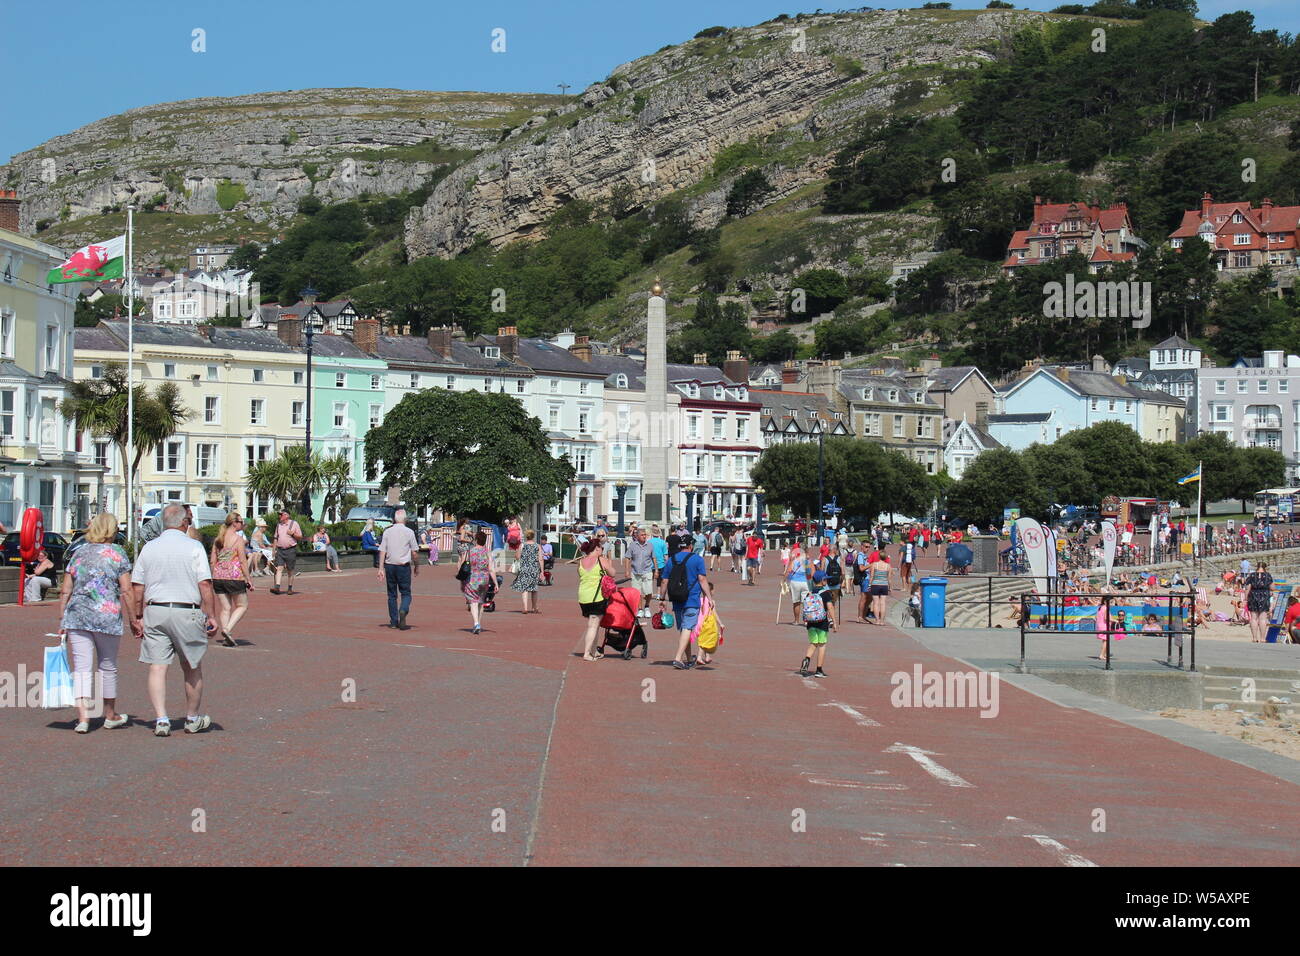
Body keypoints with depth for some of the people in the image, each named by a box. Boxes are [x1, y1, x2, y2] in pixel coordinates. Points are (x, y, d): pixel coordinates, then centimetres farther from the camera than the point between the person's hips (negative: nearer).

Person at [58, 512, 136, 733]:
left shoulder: (79, 553, 10)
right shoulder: (117, 554, 1)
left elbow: (65, 591, 9)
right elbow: (127, 591, -4)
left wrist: (62, 620, 14)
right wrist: (133, 619, 2)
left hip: (76, 616, 2)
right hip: (108, 616, -2)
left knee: (81, 668, 2)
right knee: (108, 667, 13)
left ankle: (83, 717, -11)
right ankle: (110, 716, 27)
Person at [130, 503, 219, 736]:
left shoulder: (149, 548, 7)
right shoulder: (194, 547, -3)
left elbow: (137, 586, 7)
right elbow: (205, 585, -9)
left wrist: (138, 617, 14)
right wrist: (211, 616, -4)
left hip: (154, 612, 2)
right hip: (187, 611, -2)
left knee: (157, 667, 2)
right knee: (192, 668, 12)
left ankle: (161, 719, -9)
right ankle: (193, 719, 23)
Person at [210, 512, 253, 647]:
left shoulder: (218, 539, 11)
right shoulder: (238, 539, -7)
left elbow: (213, 561, 12)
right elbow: (243, 561, -10)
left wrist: (213, 578, 19)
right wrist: (248, 580, -6)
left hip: (218, 577, 6)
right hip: (235, 577, -6)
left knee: (225, 608, 11)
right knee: (242, 605, 7)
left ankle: (226, 638, 8)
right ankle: (228, 629, -10)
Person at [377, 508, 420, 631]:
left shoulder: (387, 532, 3)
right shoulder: (409, 532, -4)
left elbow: (382, 551, 0)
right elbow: (414, 552, -2)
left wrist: (381, 568, 2)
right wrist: (416, 566, 11)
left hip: (390, 565, 2)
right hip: (404, 566, -2)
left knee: (392, 594, 11)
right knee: (406, 593, 4)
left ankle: (393, 621, 13)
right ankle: (403, 610, -24)